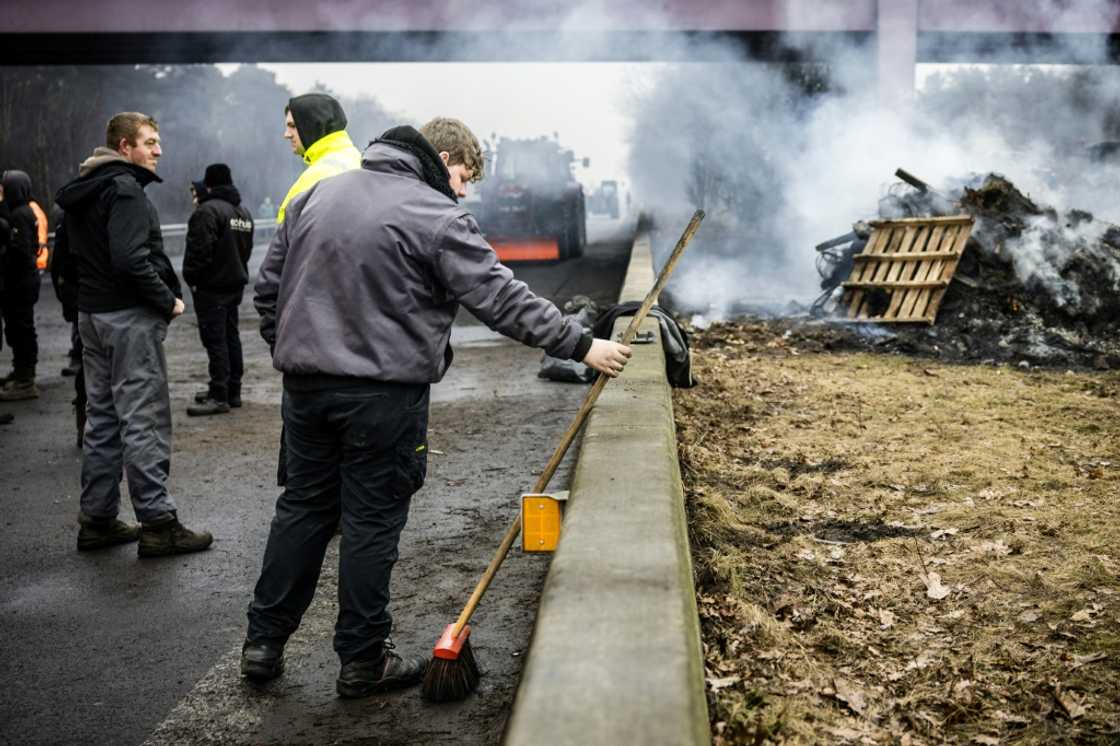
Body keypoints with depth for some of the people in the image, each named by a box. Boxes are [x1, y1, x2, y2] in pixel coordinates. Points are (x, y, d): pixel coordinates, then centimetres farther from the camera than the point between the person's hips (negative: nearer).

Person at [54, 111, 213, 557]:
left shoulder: (81, 191, 16)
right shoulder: (124, 188, -14)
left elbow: (70, 256, 18)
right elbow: (130, 259, -24)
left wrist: (86, 298, 15)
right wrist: (169, 301, -14)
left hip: (91, 315, 10)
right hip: (130, 318, -10)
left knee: (101, 417, 13)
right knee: (144, 420, -6)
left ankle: (97, 520, 18)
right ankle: (158, 524, -3)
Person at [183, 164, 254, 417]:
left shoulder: (208, 210, -16)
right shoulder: (243, 212, 15)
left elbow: (199, 251, -21)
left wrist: (191, 278, -10)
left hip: (212, 286, -9)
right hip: (235, 283, 9)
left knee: (215, 340, -7)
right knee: (231, 336, 14)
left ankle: (219, 396, -7)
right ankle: (233, 391, 20)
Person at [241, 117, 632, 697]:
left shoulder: (317, 195, 12)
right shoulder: (436, 217, -10)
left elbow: (268, 286, 16)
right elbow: (503, 300, -13)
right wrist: (582, 346, -7)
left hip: (305, 386, 7)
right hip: (383, 394, -6)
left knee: (303, 507, 17)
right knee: (372, 523, 4)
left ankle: (263, 641, 24)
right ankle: (363, 661, 15)